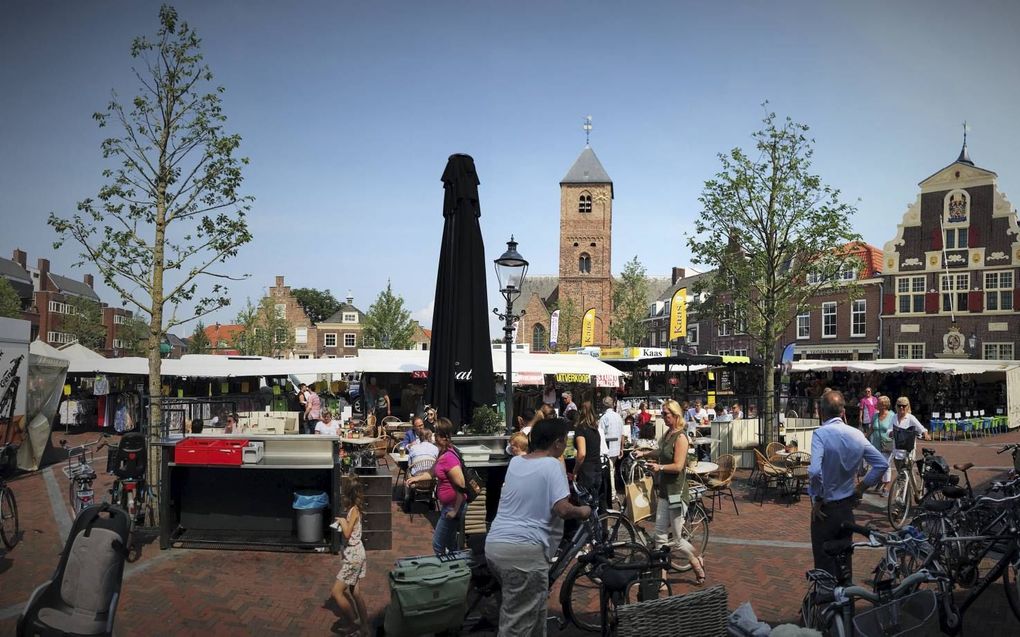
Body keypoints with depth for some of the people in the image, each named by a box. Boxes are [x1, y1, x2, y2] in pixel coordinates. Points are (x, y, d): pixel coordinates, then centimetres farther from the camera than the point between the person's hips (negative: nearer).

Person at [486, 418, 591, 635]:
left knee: (534, 607, 25)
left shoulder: (514, 462, 14)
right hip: (523, 550, -8)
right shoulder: (552, 465, -7)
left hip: (494, 544, 8)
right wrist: (582, 511, 3)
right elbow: (562, 509, -17)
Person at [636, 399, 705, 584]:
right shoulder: (668, 434, 11)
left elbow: (678, 466, -21)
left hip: (677, 493, -8)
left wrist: (660, 467, -34)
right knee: (660, 536, 7)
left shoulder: (681, 438, -15)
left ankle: (698, 563, 25)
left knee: (677, 540, 1)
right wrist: (644, 453, 18)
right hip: (664, 492, 8)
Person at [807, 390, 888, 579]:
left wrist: (817, 499, -17)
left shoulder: (821, 433, -20)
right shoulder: (857, 434, -1)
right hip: (847, 506, 6)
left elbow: (815, 471, -31)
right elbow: (882, 464, 2)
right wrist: (861, 487, 8)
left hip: (826, 508, -6)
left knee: (825, 563, 5)